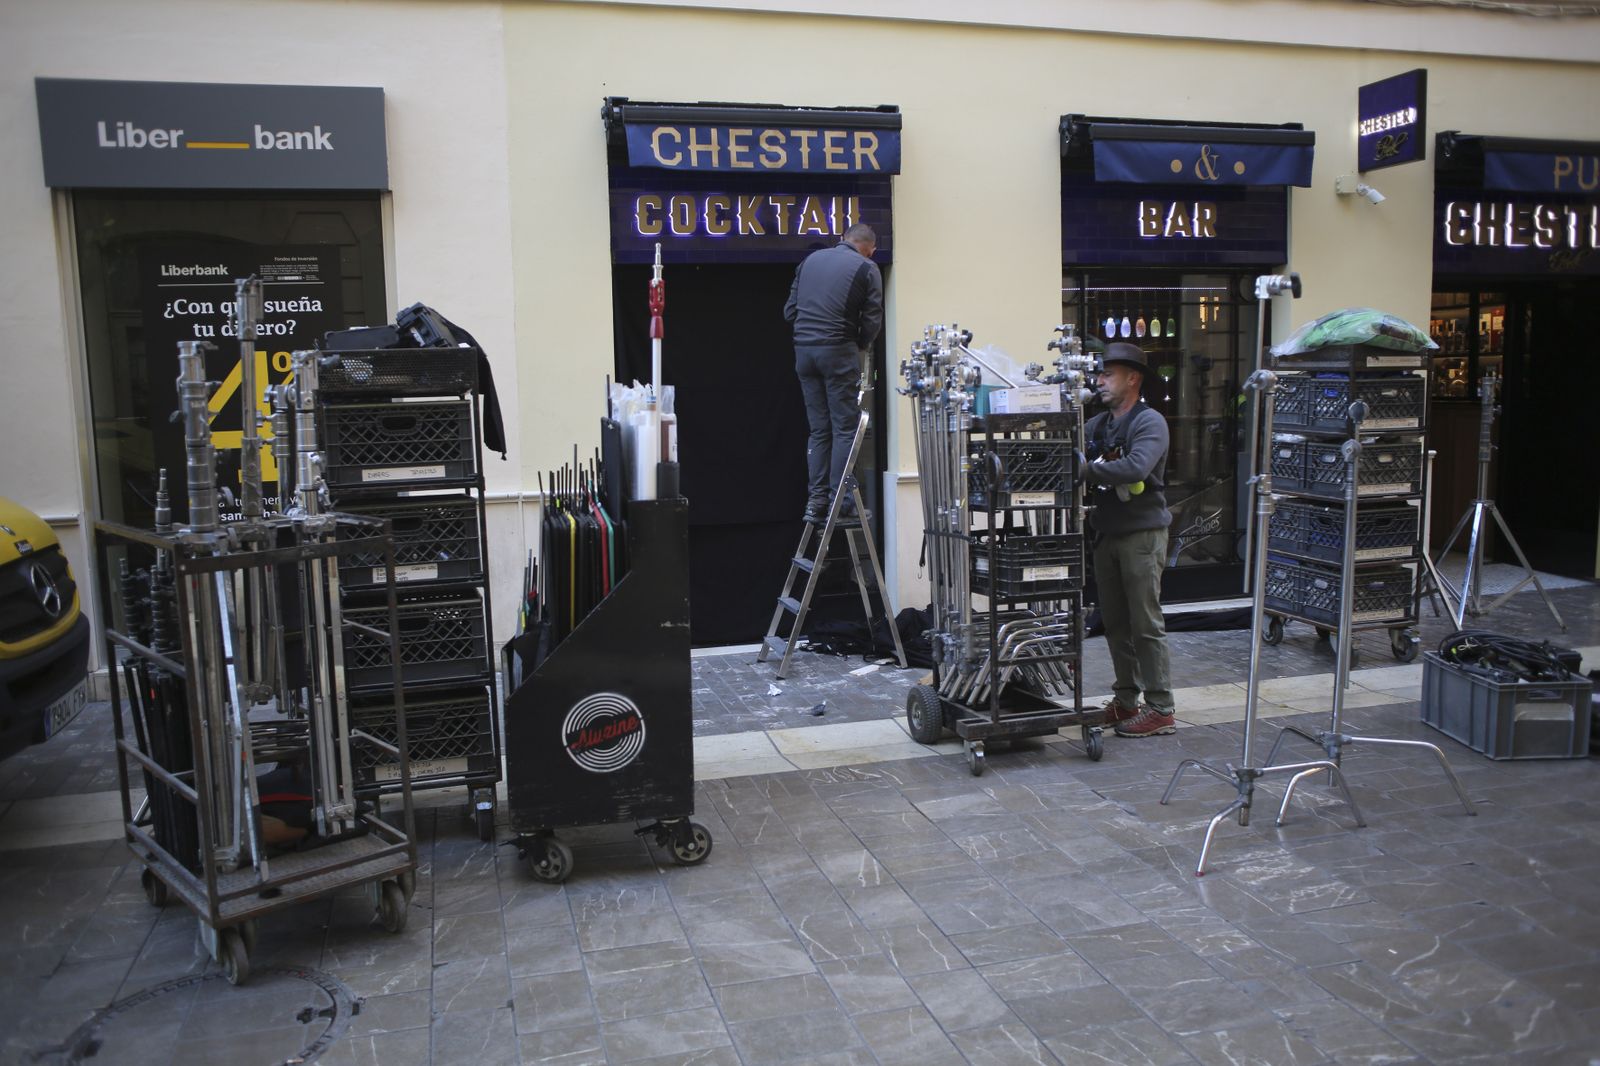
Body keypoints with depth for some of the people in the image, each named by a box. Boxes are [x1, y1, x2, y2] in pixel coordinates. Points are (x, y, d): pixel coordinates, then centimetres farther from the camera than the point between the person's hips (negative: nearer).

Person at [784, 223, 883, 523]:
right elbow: (872, 321, -3)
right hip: (838, 351, -5)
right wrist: (861, 346, 14)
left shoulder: (811, 260, 16)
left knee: (819, 429, 10)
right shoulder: (866, 268, 1)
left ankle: (816, 500, 8)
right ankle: (840, 501, -2)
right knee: (845, 427, 0)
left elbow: (789, 310, 14)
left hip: (804, 350, 5)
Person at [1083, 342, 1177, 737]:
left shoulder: (1150, 422, -10)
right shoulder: (1098, 424, 14)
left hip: (1141, 534, -7)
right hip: (1107, 534, 8)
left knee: (1146, 623, -4)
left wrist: (1087, 471, -25)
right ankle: (1126, 700, 23)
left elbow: (1136, 468, -26)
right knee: (1114, 622, 12)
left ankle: (1160, 710, 4)